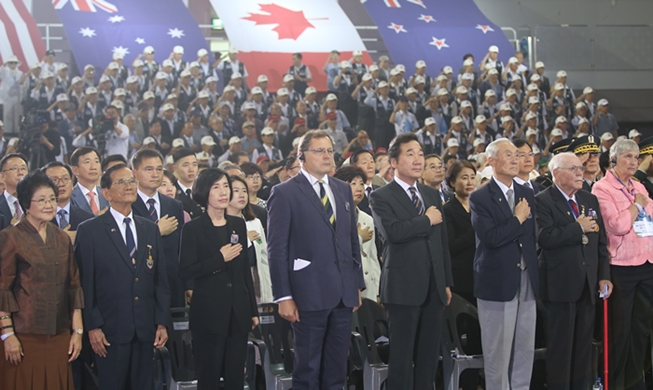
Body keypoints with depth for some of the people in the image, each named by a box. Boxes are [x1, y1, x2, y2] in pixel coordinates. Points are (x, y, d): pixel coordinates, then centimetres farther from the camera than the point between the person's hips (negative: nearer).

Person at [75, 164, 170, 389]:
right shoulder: (89, 231, -2)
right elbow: (85, 283, -5)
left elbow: (160, 279, 11)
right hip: (110, 330, -4)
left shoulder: (150, 229, 11)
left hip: (146, 329, 4)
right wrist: (92, 326, -10)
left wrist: (162, 322, 5)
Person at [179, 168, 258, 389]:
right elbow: (186, 272, -11)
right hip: (209, 313, -4)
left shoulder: (238, 224, 10)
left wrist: (253, 310, 14)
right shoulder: (193, 228, -4)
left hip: (239, 311, 4)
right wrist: (220, 258, -17)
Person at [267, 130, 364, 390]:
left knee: (337, 368, 11)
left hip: (343, 292, 5)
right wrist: (283, 296, -13)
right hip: (310, 293, -5)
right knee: (308, 368, 5)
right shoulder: (284, 193, -5)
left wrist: (358, 284, 13)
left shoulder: (343, 190, 13)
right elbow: (277, 249, -8)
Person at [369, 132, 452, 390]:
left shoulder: (432, 195, 16)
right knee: (402, 355, 0)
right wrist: (427, 220, -11)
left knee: (429, 355, 10)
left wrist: (447, 282, 14)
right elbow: (392, 231, -24)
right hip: (404, 288, -6)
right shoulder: (381, 197, -5)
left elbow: (443, 241, 17)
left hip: (434, 288, 6)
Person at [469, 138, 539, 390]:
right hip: (497, 283, -5)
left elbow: (533, 234, 17)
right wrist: (517, 219, -11)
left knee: (525, 349, 10)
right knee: (498, 351, 2)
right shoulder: (480, 198, -8)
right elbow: (490, 238, -20)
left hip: (527, 282, 6)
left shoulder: (527, 194, 11)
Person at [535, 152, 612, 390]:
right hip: (561, 285, -6)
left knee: (584, 345, 12)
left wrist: (604, 276, 7)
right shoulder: (543, 201, -8)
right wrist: (579, 228, -16)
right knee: (560, 345, 0)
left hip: (588, 284, 6)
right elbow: (544, 237, -23)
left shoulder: (590, 200, 14)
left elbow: (601, 242, 14)